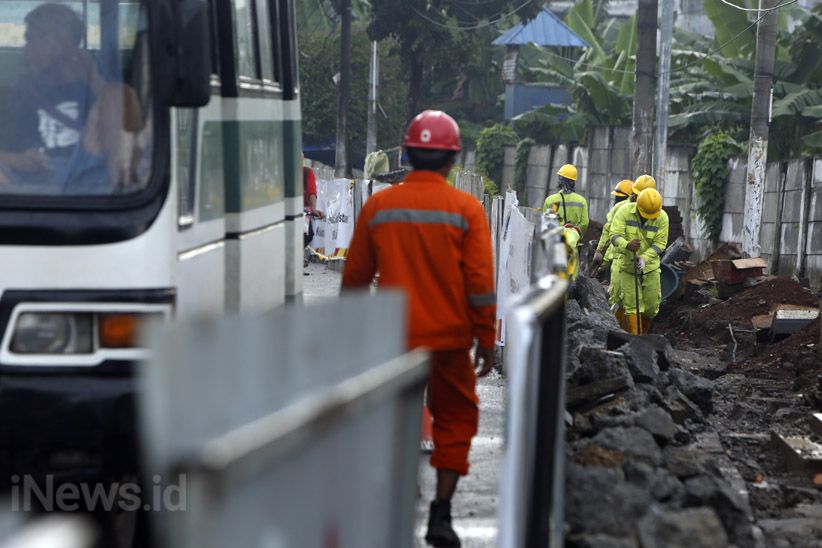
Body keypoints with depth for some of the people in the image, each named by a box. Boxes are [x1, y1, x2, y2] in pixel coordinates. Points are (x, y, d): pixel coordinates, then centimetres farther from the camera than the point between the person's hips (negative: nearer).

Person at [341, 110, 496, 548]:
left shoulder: (378, 206, -1)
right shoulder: (465, 209, -7)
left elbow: (354, 278, 7)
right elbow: (480, 285, -8)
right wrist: (486, 340, 1)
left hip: (394, 340, 2)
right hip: (450, 338, -2)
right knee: (454, 419, 12)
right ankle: (441, 512, 4)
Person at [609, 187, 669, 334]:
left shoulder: (662, 217, -9)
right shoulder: (625, 212, -13)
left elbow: (660, 243, -10)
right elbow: (615, 235, -20)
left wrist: (644, 258, -26)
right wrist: (627, 245, -42)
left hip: (650, 267, 2)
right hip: (628, 266, -2)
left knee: (651, 306, 6)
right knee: (632, 306, -8)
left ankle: (643, 332, 29)